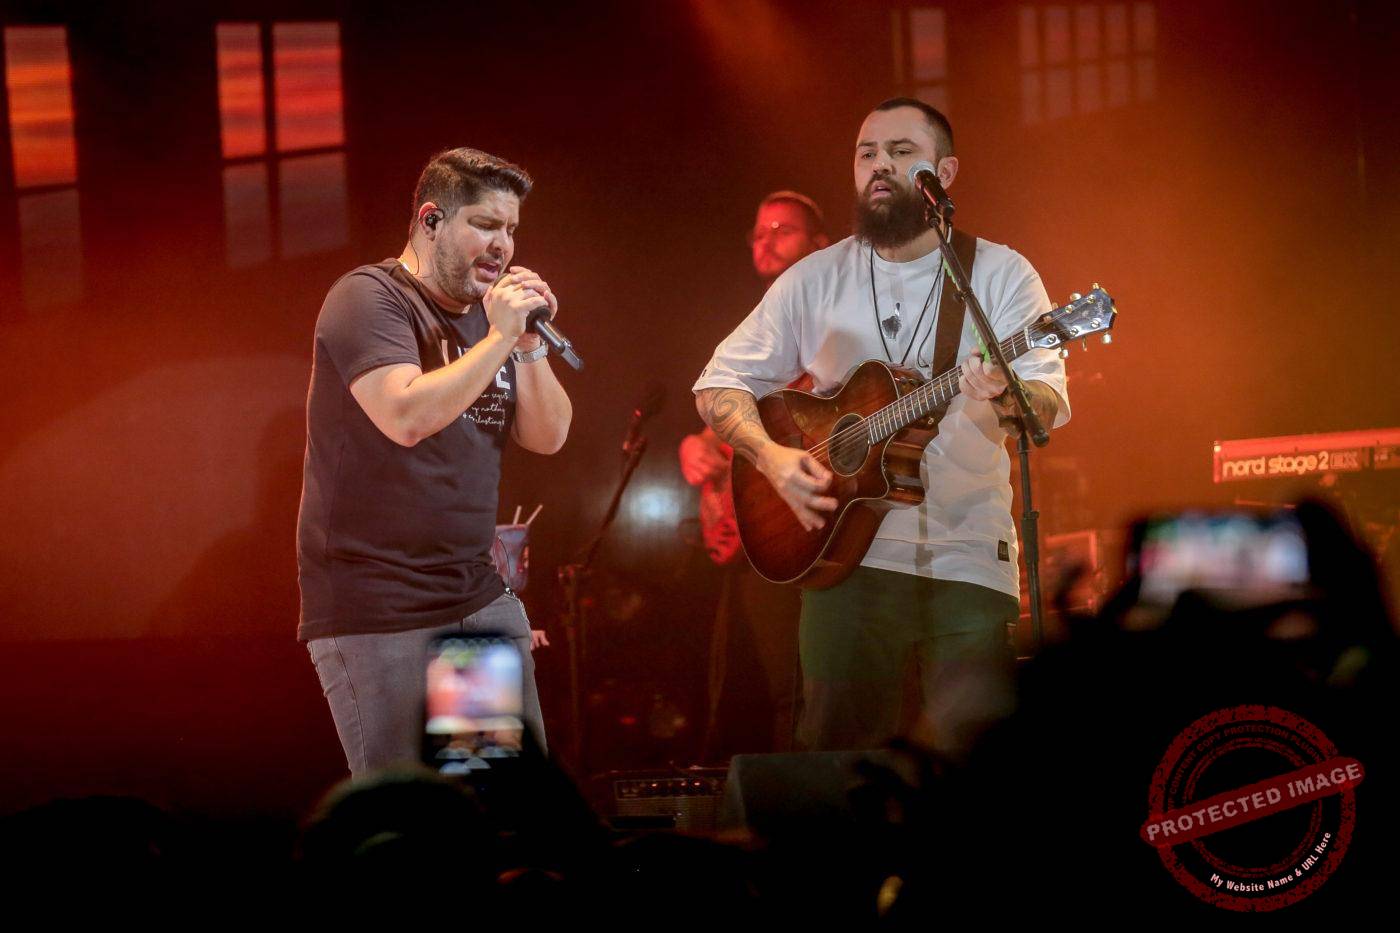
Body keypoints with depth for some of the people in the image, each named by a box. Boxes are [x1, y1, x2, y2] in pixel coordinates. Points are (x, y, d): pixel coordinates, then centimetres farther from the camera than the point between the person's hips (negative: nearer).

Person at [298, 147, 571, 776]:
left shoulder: (485, 316, 15)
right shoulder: (369, 299, -10)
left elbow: (548, 436, 11)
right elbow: (405, 415, -25)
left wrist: (529, 346, -4)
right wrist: (498, 340, -19)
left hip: (479, 598, 8)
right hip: (377, 609, -8)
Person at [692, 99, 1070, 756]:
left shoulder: (1000, 275, 3)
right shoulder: (816, 279, 9)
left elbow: (1050, 399, -8)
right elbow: (721, 383, 13)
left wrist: (1006, 400, -32)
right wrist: (773, 457, -5)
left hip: (969, 560, -2)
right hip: (850, 554, 2)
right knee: (839, 749, 0)